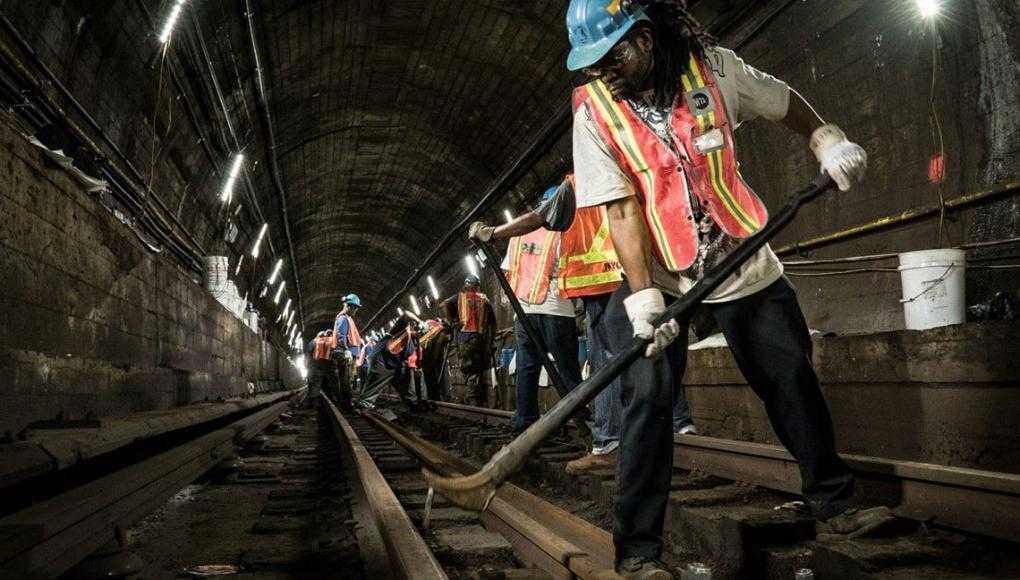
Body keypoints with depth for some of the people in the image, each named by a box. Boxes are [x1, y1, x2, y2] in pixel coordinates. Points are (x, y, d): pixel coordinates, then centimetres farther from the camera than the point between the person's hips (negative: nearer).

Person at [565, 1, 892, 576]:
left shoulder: (713, 67, -10)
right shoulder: (594, 112, -14)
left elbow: (787, 103, 8)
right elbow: (622, 210, -18)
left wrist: (829, 141, -8)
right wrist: (644, 299, -25)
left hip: (747, 265, 2)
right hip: (658, 275, -2)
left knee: (793, 380, 8)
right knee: (648, 394, -14)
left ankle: (835, 505, 30)